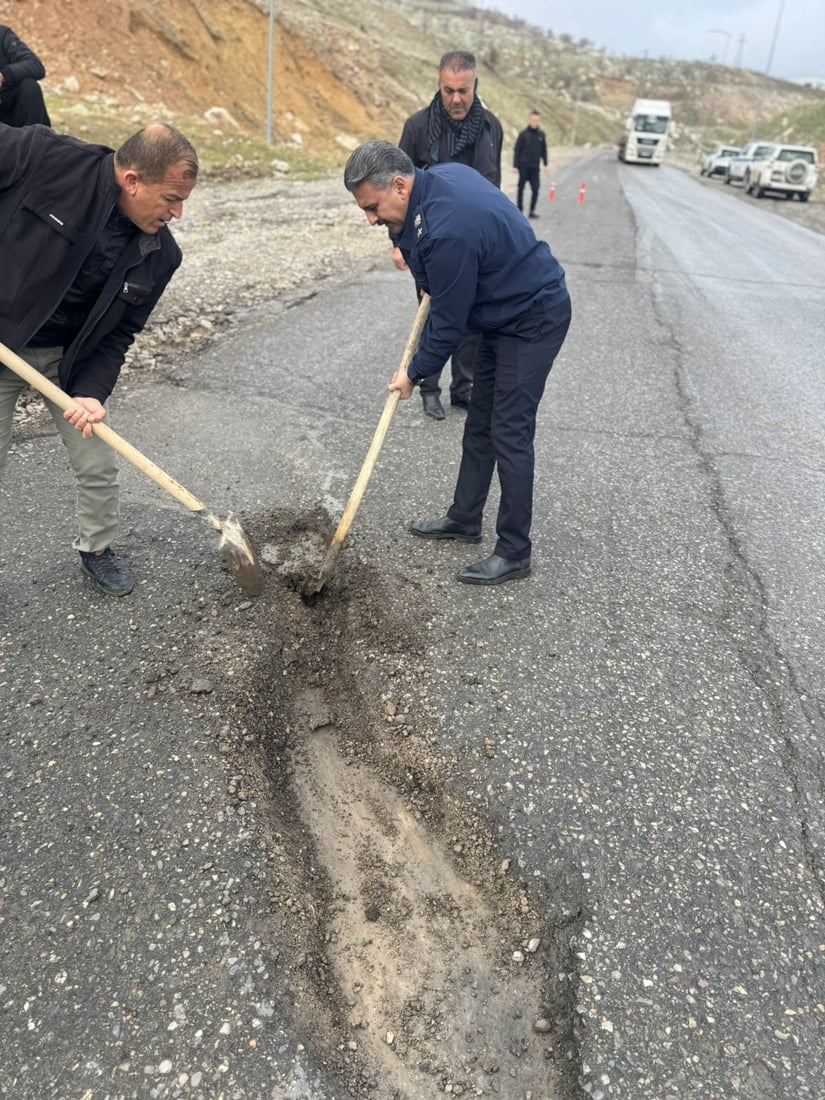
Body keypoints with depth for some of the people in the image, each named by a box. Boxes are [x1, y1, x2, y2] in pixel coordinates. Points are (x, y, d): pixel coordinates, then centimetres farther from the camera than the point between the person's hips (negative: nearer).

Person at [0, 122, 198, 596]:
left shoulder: (159, 255, -12)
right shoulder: (45, 157, -25)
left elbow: (118, 333, -5)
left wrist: (90, 390, -20)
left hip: (71, 356, 3)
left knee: (99, 465, 5)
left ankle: (97, 548, 32)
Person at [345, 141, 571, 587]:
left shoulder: (447, 231, -31)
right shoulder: (441, 174, -2)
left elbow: (449, 321, -21)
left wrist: (415, 373, -7)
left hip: (534, 319, -10)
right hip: (504, 312, 10)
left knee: (510, 434, -9)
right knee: (479, 424, 14)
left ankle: (514, 553, 1)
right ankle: (464, 518, 27)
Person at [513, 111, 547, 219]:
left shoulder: (541, 135, 6)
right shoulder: (523, 134, -3)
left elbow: (543, 150, 12)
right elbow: (517, 150, -3)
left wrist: (545, 164, 6)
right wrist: (515, 165, -8)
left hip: (535, 167, 3)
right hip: (524, 166, -3)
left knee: (535, 189, -2)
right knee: (521, 188, 3)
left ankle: (532, 210, 6)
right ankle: (519, 210, 11)